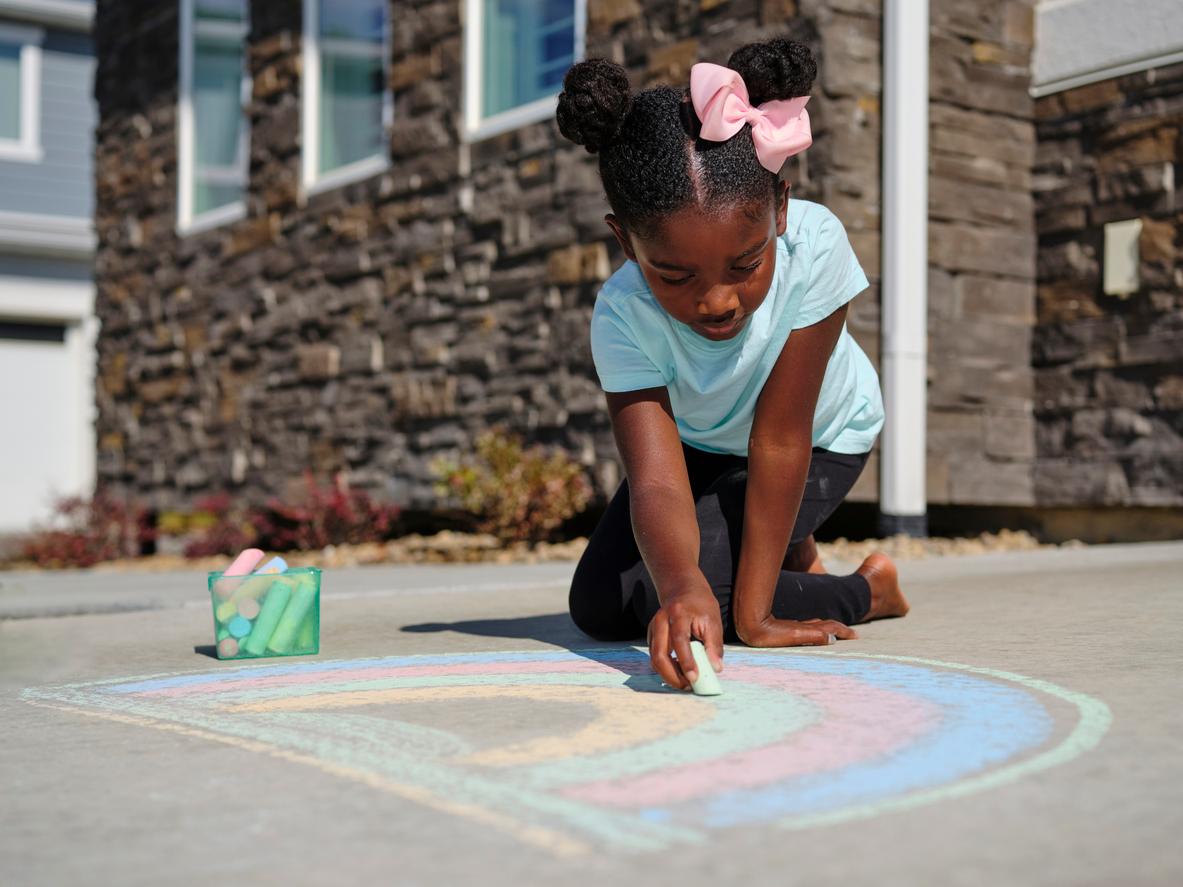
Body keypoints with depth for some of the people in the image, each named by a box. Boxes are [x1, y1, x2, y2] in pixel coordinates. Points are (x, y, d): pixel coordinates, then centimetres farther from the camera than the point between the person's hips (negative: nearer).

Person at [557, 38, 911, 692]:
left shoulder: (814, 246, -38)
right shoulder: (622, 318, -33)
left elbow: (780, 439, -34)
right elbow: (656, 482, -42)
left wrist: (754, 612, -30)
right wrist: (682, 586, -65)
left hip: (821, 435, -3)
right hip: (697, 443, 4)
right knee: (597, 608, -4)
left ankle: (867, 589, 2)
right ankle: (788, 550, 19)